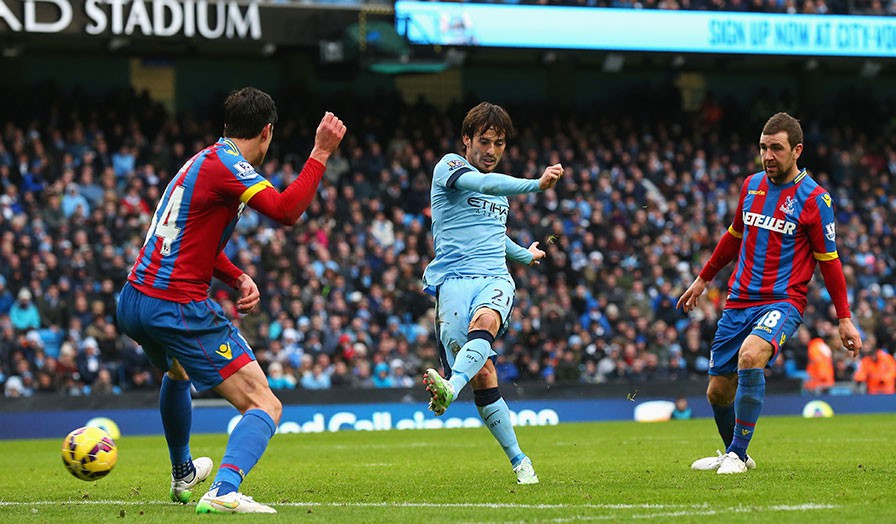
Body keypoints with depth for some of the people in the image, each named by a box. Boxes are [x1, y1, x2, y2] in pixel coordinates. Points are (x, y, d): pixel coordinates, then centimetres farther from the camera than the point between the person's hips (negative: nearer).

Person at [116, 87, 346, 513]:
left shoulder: (205, 160, 18)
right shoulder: (226, 164, -11)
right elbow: (286, 211, -24)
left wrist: (238, 278, 11)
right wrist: (321, 153, -18)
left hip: (133, 302, 9)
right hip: (179, 309, -9)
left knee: (178, 372, 41)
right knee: (265, 407, -10)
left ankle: (183, 476, 56)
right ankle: (224, 490, -33)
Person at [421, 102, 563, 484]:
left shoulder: (501, 187, 25)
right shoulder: (449, 166, 5)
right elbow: (483, 184, -18)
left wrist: (524, 255, 61)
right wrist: (537, 184, -30)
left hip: (495, 279, 4)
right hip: (453, 278, -4)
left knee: (484, 321, -34)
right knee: (482, 377, -17)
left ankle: (450, 389, -61)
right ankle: (519, 461, -6)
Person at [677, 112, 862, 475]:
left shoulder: (813, 198, -7)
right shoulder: (752, 185, 9)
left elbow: (828, 261, -2)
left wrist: (844, 318, -4)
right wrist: (703, 279, 31)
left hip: (782, 302, -6)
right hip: (739, 302, 6)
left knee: (750, 356, -34)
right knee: (718, 391, 7)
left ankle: (737, 454, -22)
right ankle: (734, 455, 35)